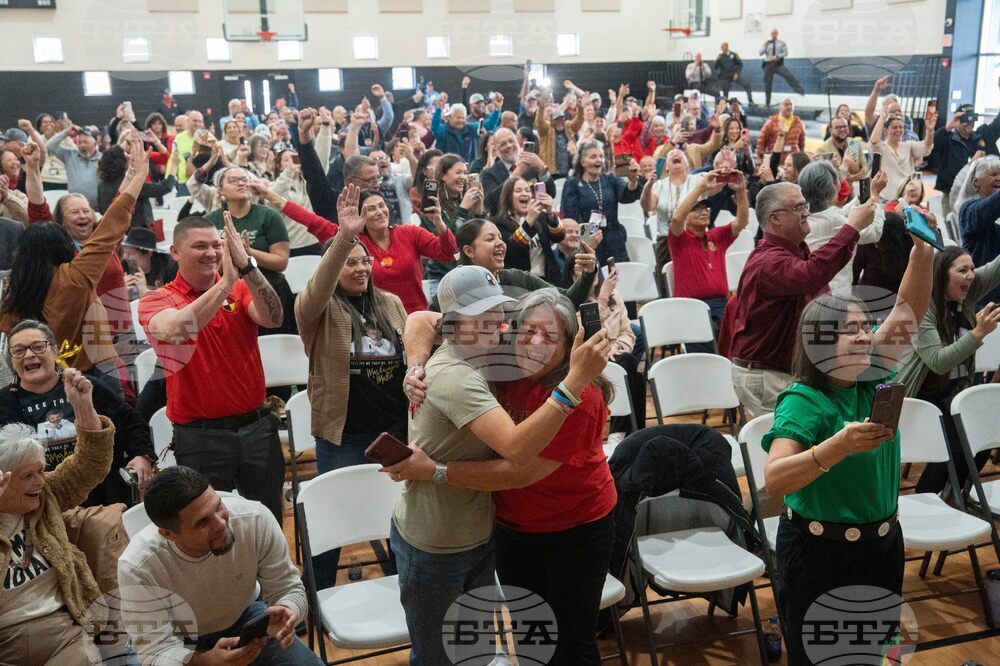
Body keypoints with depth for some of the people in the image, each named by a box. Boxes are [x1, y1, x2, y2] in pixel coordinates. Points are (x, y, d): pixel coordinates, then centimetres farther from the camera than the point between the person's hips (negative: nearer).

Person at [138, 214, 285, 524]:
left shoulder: (241, 290, 4)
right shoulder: (155, 300, -4)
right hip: (201, 437, -2)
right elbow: (176, 329, -27)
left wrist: (246, 267, -30)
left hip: (257, 426, 3)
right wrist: (226, 281, -32)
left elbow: (273, 319, -17)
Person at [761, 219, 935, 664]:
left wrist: (923, 250, -22)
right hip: (818, 553, -6)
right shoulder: (803, 401, -21)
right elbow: (774, 480, -33)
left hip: (882, 545, 6)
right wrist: (840, 445, -45)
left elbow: (908, 310, -9)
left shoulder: (873, 379, -3)